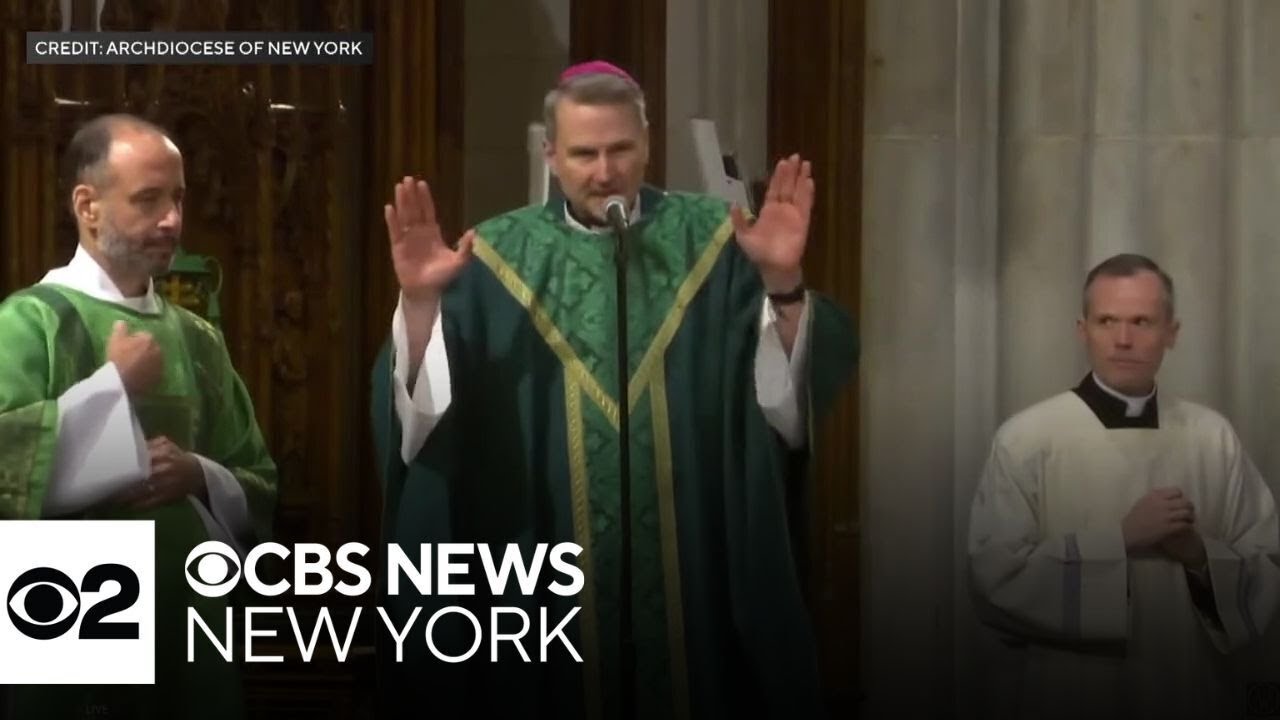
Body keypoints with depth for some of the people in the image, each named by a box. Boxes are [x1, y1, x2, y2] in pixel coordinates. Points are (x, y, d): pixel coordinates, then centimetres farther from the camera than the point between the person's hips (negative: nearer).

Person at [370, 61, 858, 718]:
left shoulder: (711, 241, 1)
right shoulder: (500, 256, 1)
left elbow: (793, 387, -8)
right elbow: (422, 404, -7)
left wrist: (782, 284, -24)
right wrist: (421, 302, -23)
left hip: (696, 574, 0)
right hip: (548, 578, 0)